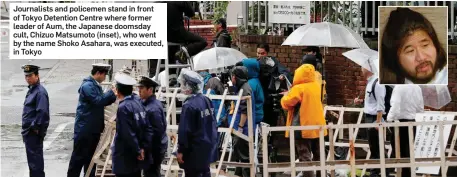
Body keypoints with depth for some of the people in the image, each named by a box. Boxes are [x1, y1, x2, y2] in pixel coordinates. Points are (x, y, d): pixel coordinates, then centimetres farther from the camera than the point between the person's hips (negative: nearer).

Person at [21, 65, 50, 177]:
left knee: (35, 159, -7)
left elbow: (42, 112, -24)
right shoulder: (31, 90, 15)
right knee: (33, 159, 17)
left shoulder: (40, 92, -16)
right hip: (29, 131, 10)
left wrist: (35, 127, -20)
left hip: (34, 133, -10)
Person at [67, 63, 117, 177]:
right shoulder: (87, 86, -16)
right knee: (79, 157, -3)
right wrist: (112, 92, -17)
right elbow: (98, 101, -23)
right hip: (84, 128, -9)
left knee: (91, 156, 14)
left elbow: (103, 101, 17)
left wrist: (113, 96, 2)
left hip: (94, 128, 9)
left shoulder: (96, 86, 13)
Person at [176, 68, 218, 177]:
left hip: (194, 151, -8)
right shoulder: (206, 101, 5)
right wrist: (213, 141, 22)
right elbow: (213, 124, 13)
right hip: (208, 147, 8)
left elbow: (184, 130, -20)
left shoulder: (189, 106, -21)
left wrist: (181, 150, -14)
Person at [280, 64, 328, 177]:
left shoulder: (298, 89, -16)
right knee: (318, 156, 15)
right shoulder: (317, 86, 6)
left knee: (305, 157, -5)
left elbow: (286, 103, -12)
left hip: (303, 127, -7)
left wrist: (286, 96, 9)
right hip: (317, 126, 7)